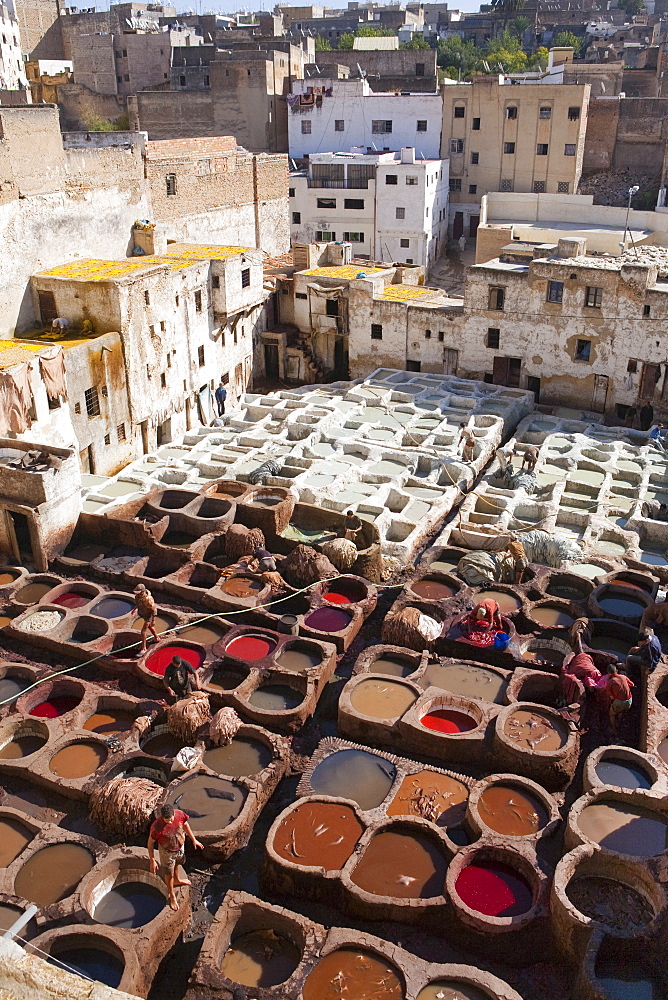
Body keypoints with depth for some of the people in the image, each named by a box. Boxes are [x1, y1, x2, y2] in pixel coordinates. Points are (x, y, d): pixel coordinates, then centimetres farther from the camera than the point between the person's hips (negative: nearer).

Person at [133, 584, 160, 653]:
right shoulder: (138, 595, -15)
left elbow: (154, 609, -28)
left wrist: (153, 620, -24)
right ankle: (157, 638, 51)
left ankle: (143, 649, 6)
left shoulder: (148, 599, -38)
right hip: (143, 613, 8)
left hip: (148, 615, -8)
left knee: (143, 631, -6)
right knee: (149, 626, 28)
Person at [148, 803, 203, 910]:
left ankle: (176, 880, 63)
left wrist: (193, 839, 5)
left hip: (180, 847, 4)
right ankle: (172, 895, 45)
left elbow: (185, 825, -4)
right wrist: (152, 861, -15)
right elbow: (150, 843, -21)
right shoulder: (157, 826, -38)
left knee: (176, 865, 32)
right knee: (169, 874, 19)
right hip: (167, 852, -4)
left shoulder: (179, 814, -28)